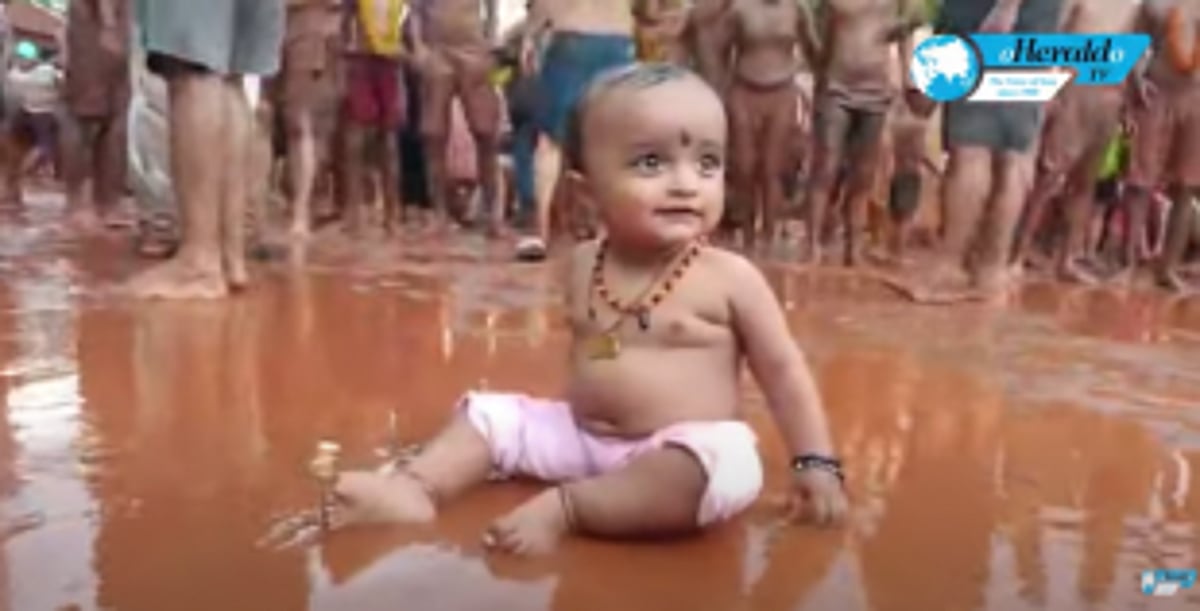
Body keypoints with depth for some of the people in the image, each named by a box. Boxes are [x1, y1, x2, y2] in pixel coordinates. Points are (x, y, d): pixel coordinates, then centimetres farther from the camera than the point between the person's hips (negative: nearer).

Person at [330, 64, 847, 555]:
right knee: (487, 413, 3)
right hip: (581, 434, 5)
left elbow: (783, 370, -5)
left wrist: (816, 463, -7)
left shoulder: (731, 278, -12)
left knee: (721, 463, -36)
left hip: (691, 452, -5)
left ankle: (564, 509, -29)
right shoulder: (583, 264, 1)